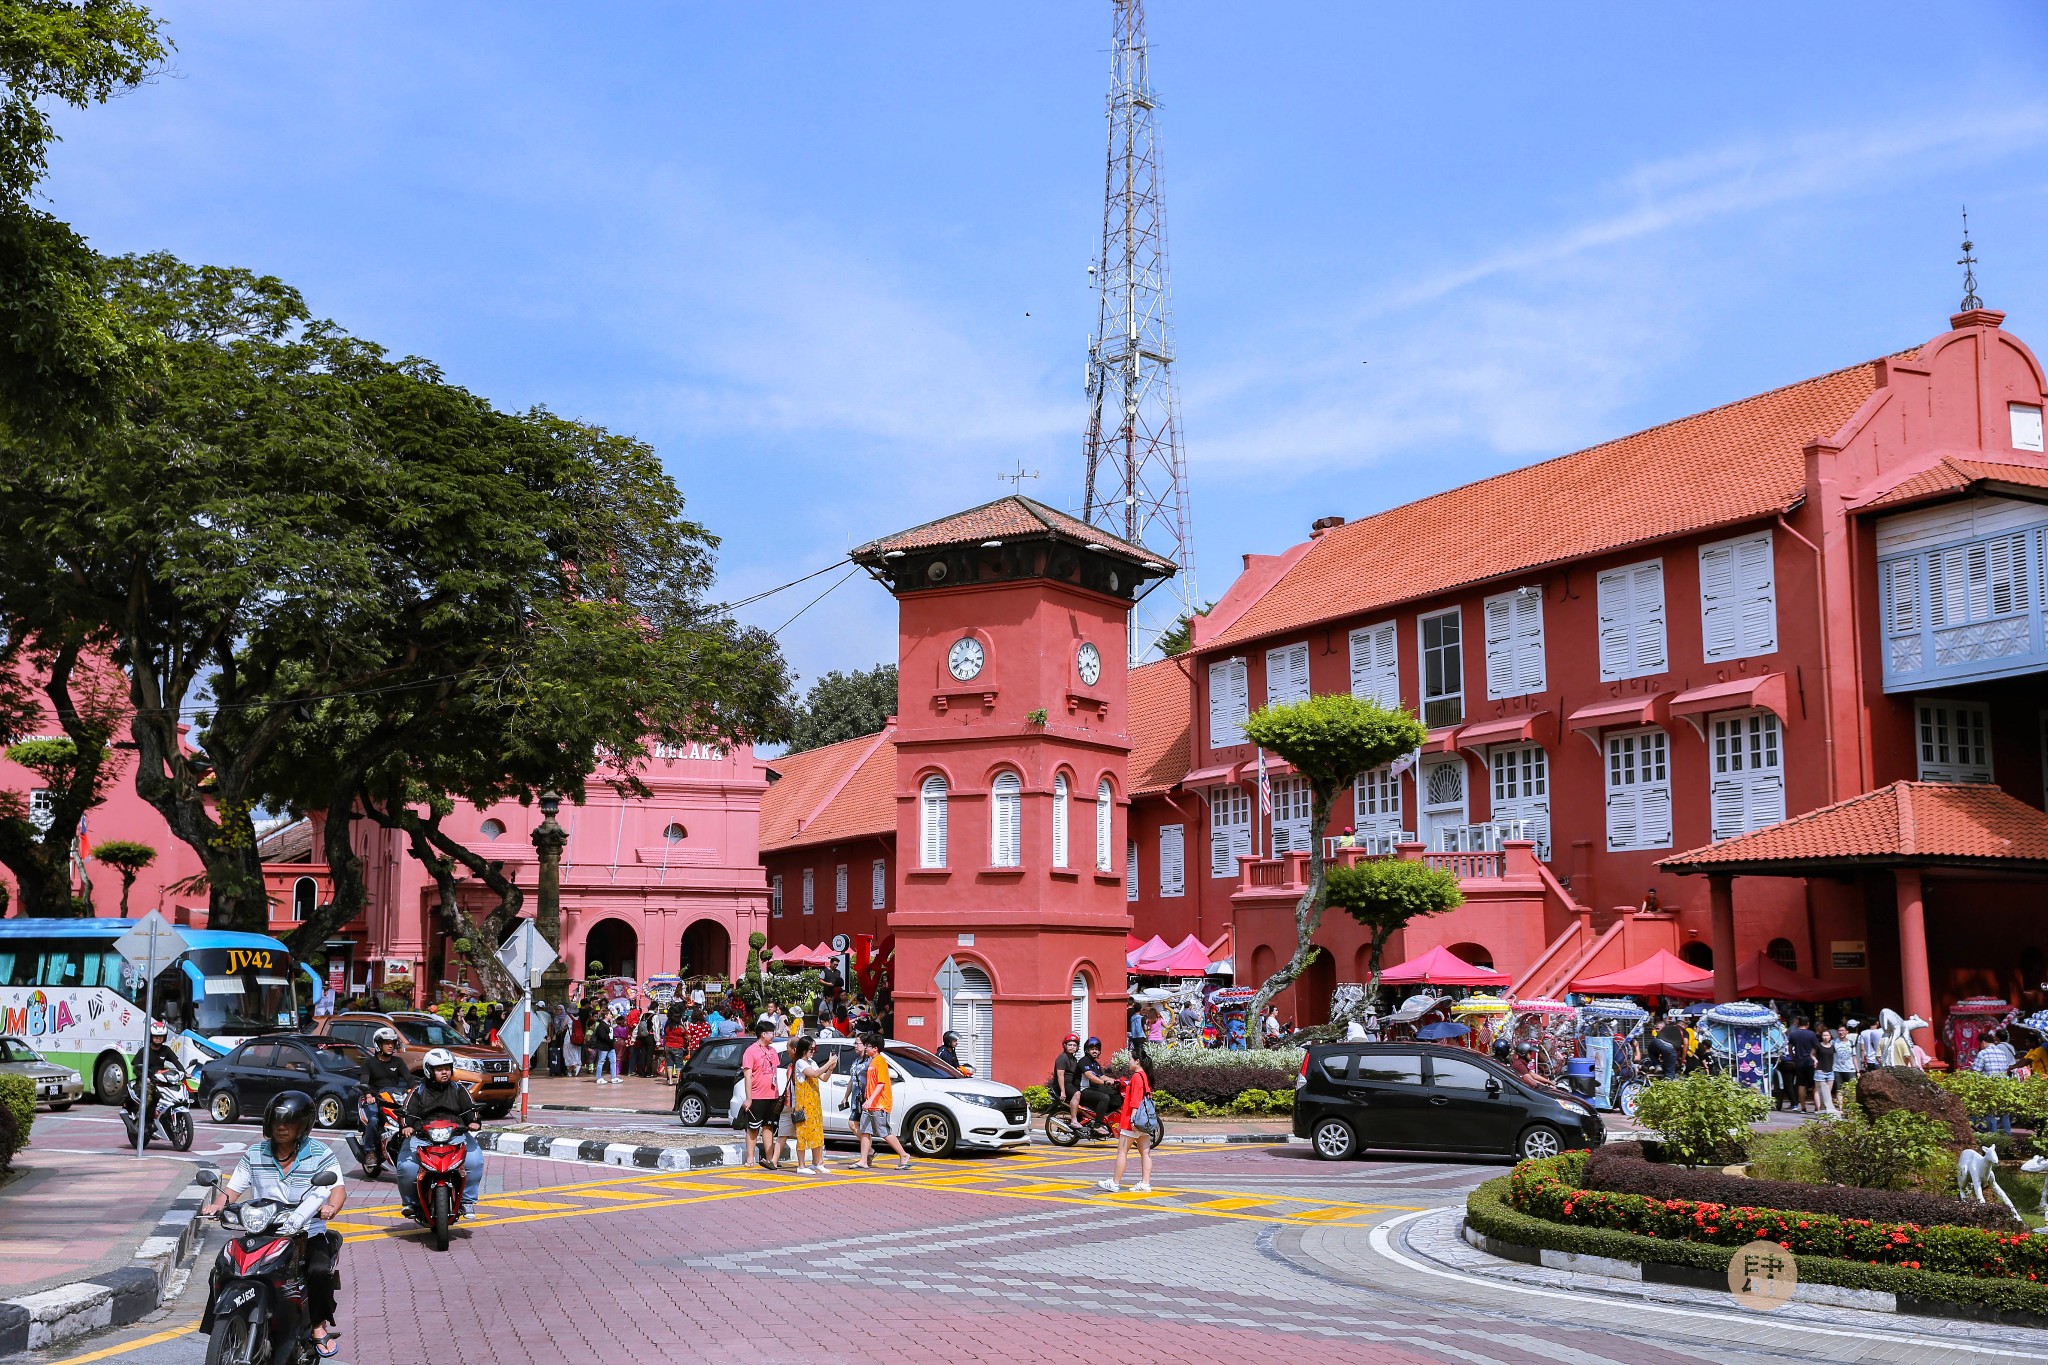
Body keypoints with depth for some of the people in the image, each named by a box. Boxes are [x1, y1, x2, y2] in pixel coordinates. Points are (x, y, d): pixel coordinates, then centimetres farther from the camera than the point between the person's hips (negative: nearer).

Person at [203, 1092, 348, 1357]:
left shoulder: (321, 1154, 0)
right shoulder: (255, 1154, 9)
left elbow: (338, 1188, -10)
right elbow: (233, 1188, 7)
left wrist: (330, 1207, -33)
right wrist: (216, 1206, -16)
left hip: (309, 1234, -2)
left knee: (320, 1271, -30)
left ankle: (319, 1326, -7)